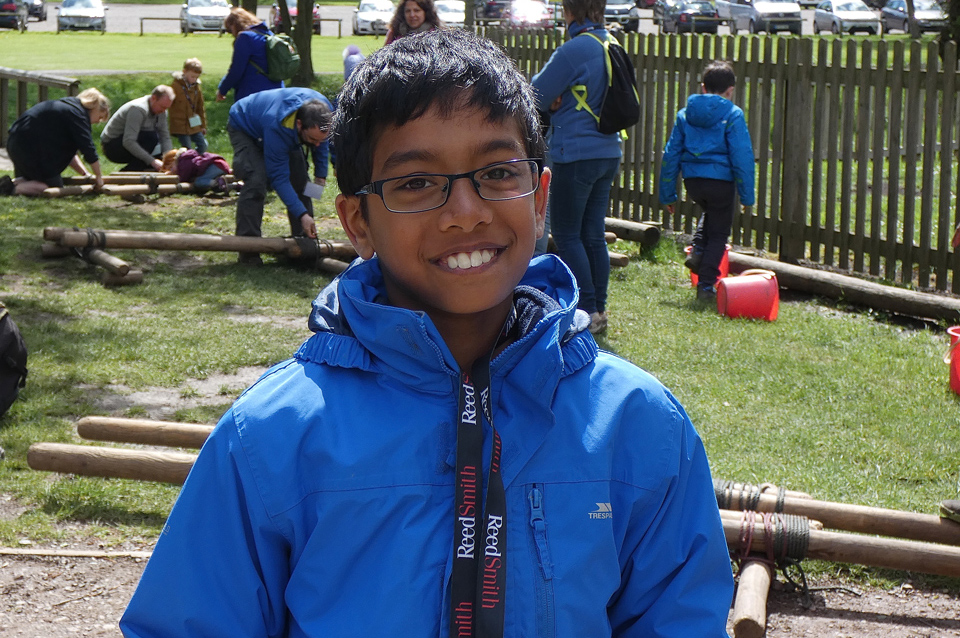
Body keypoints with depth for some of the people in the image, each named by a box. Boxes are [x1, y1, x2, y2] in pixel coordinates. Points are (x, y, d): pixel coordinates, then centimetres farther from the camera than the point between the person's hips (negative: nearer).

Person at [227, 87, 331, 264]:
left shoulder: (323, 110, -28)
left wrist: (321, 174, -1)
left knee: (300, 181, -3)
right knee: (256, 182, -26)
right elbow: (279, 177, -38)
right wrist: (302, 214, -40)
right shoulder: (277, 127, -46)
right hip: (244, 128, -7)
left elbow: (321, 143, -2)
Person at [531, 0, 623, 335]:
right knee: (593, 234, 13)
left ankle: (587, 311, -2)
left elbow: (537, 96, -9)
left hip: (576, 154, -8)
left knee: (566, 234, 1)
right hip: (608, 153, 8)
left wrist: (552, 101, 11)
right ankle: (599, 309, 16)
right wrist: (560, 99, 3)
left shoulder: (574, 50, -16)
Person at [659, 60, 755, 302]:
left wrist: (667, 194, 14)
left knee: (711, 212, 35)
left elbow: (671, 154, 8)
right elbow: (742, 157, -10)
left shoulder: (685, 114, 7)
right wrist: (746, 196, -5)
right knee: (718, 234, 9)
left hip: (692, 180, 5)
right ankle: (706, 286, 6)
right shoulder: (732, 115, -7)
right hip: (721, 181, -5)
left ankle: (698, 250, 14)